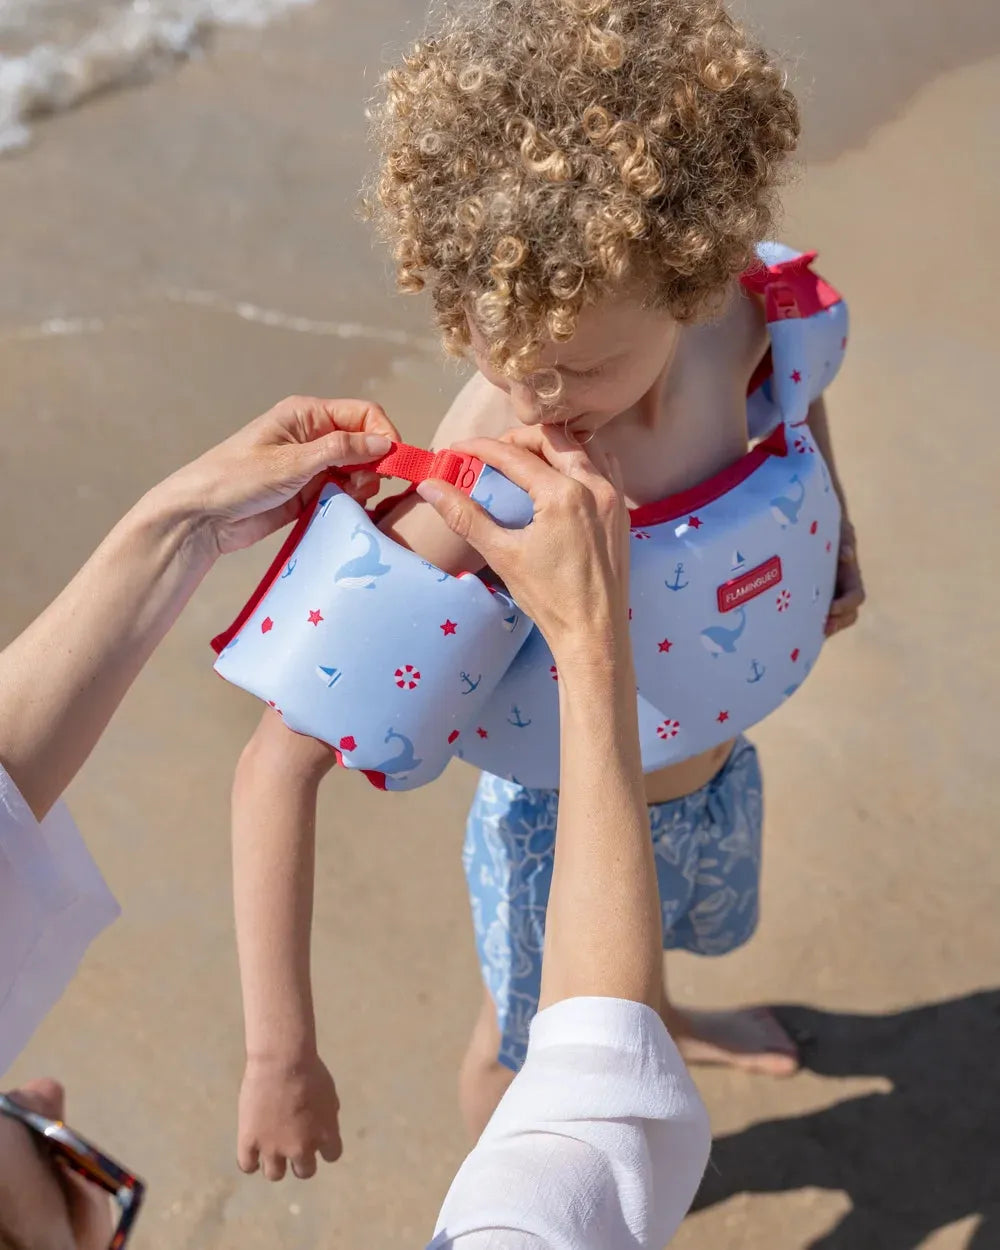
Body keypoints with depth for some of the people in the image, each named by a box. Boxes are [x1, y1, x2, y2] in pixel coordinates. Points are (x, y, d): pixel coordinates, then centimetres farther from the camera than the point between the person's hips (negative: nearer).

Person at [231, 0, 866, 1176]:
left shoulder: (726, 320, -25)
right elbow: (278, 764, -37)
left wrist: (830, 528, -3)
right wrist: (281, 1053, -36)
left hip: (715, 771, 5)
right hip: (565, 824, -5)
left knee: (650, 934, 38)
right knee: (526, 1049, 25)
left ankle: (651, 1020, 76)